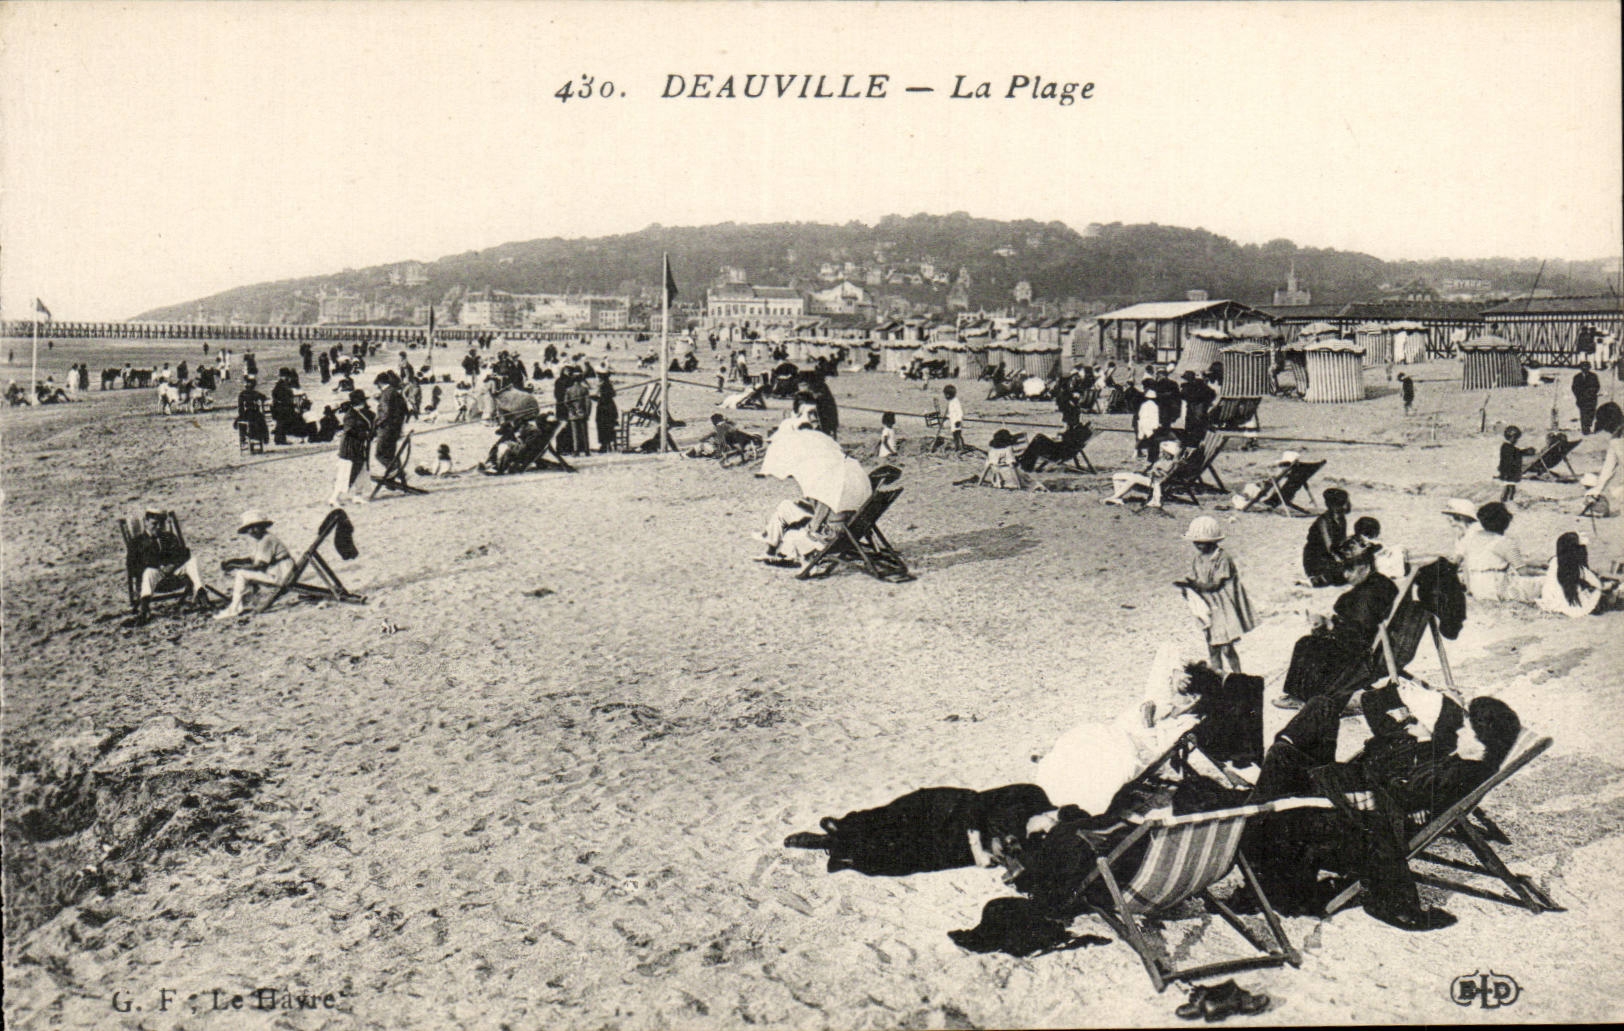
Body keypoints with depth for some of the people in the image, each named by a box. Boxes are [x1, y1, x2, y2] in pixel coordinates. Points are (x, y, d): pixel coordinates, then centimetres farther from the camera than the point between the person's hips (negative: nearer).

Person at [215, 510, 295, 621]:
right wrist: (234, 561, -1)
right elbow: (251, 559, 15)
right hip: (271, 571, 11)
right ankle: (238, 607, 6)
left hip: (278, 575, -11)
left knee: (241, 574, -14)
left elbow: (259, 565, -22)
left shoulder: (267, 540, -18)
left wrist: (236, 566, -17)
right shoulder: (260, 540, 15)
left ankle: (233, 611, -12)